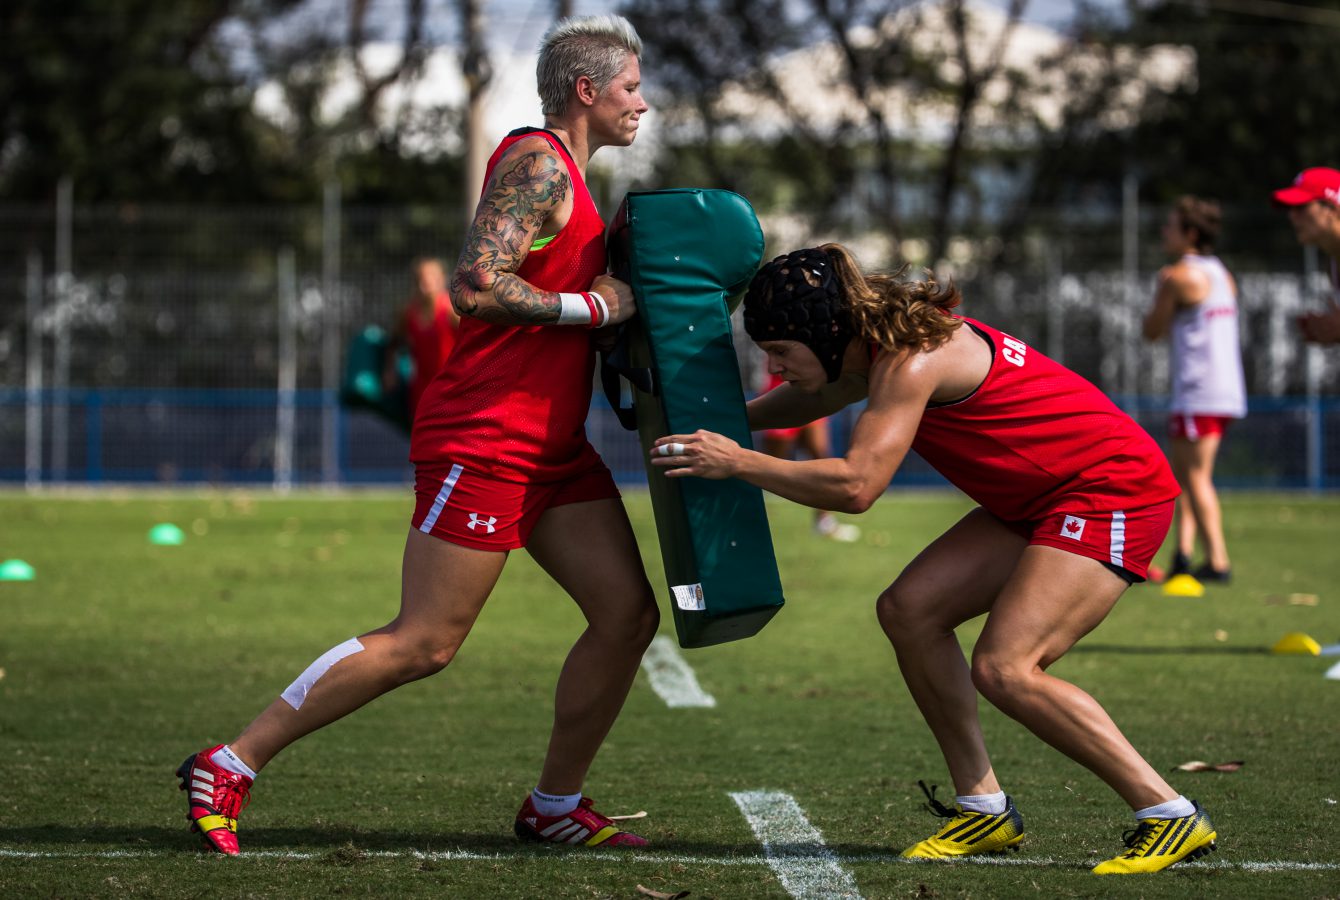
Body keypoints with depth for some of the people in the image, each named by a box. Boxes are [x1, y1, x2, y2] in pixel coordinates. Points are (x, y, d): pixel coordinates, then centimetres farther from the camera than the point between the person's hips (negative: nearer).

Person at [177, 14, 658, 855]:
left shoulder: (567, 176, 18)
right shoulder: (537, 163, -13)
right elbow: (476, 287, -24)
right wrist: (591, 306, -17)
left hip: (549, 447, 10)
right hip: (482, 436, -10)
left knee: (628, 614, 4)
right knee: (424, 643, -9)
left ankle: (556, 806, 16)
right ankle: (229, 767, -2)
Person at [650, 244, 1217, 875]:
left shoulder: (913, 359, -25)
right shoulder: (876, 346, 5)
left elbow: (855, 485, -32)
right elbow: (814, 397, 27)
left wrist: (736, 462, -25)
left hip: (1116, 490, -10)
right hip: (1038, 502, 10)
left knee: (1004, 668, -21)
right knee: (908, 610, 1)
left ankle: (1171, 816, -12)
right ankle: (984, 807, 6)